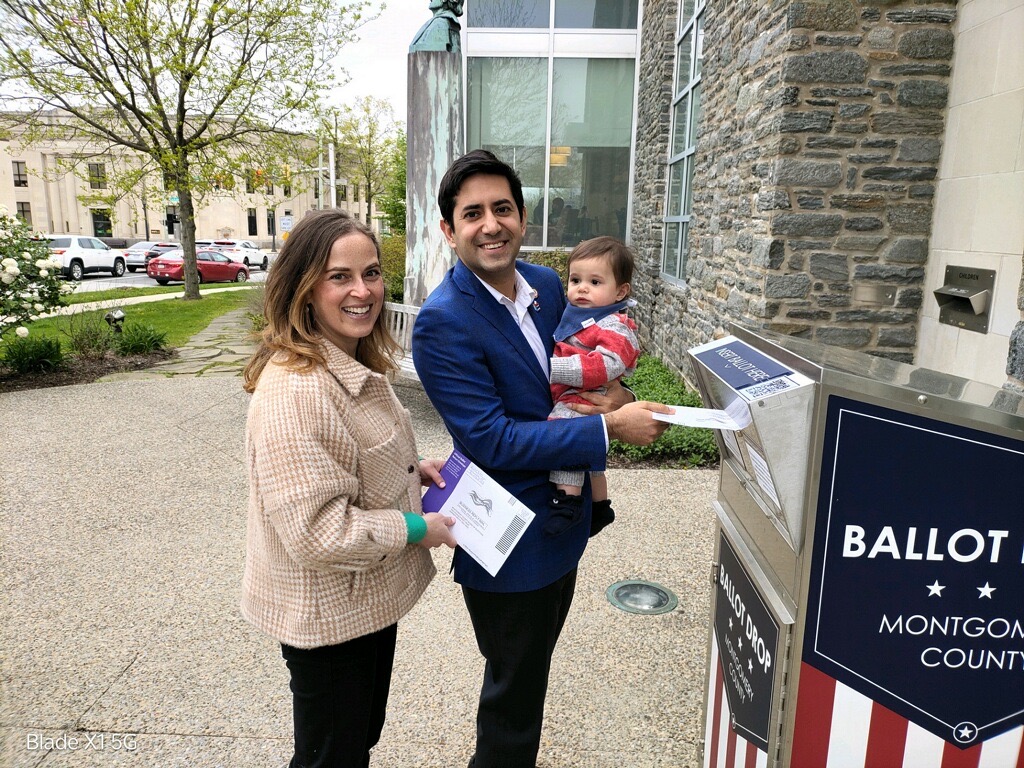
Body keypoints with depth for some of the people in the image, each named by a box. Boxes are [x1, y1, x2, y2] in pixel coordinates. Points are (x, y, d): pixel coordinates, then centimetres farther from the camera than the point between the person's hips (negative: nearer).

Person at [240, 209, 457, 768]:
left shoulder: (357, 366, 2)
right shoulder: (293, 391, -30)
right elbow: (316, 530, -31)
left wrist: (410, 469, 1)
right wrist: (416, 529, -20)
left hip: (369, 597, 9)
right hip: (326, 615, -9)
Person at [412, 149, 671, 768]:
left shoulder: (548, 285, 0)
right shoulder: (444, 323, -23)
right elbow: (492, 440, -26)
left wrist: (613, 390, -10)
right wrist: (609, 427, -26)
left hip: (563, 518, 8)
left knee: (531, 666, 28)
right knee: (515, 686, 13)